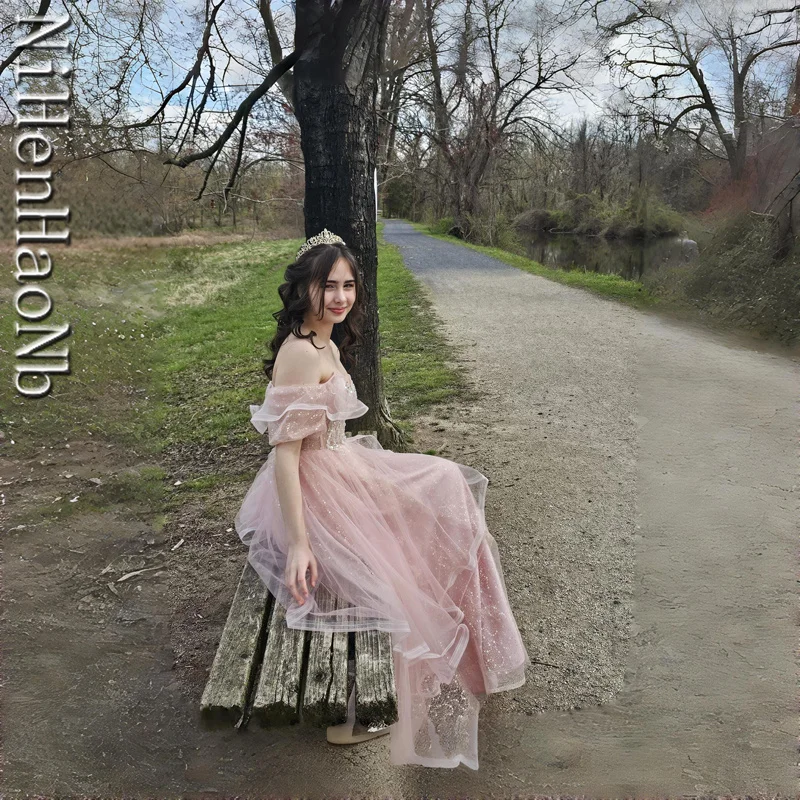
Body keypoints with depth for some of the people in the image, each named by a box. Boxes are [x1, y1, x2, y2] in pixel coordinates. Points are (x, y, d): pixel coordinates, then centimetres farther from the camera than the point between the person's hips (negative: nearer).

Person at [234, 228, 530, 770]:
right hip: (315, 497, -10)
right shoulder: (300, 352, -24)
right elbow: (284, 453, -26)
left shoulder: (327, 344, 7)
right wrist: (298, 544, -28)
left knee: (444, 488, 15)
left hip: (341, 474, 10)